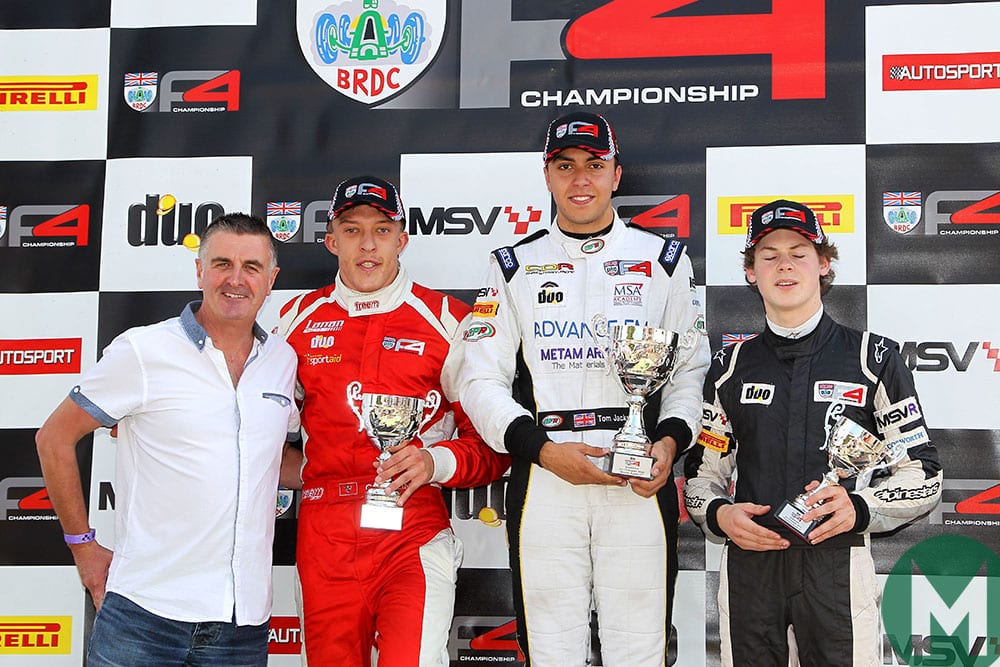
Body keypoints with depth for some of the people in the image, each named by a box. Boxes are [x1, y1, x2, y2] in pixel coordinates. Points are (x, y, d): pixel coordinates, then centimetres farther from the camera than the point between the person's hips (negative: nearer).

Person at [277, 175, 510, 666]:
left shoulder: (447, 320, 2)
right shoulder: (297, 319, 11)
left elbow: (494, 444, 2)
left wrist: (437, 462, -15)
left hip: (414, 533, -3)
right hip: (324, 537, 3)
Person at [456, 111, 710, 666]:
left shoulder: (664, 260, 11)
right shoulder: (514, 266, 10)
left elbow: (690, 369, 10)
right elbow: (481, 381, 5)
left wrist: (670, 441, -8)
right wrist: (543, 450, -9)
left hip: (642, 479, 0)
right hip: (543, 479, 0)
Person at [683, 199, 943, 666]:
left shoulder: (872, 357, 3)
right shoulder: (731, 366, 11)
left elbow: (922, 475, 1)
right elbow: (702, 474, 15)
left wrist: (859, 508, -16)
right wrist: (719, 514, -7)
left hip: (837, 562, -2)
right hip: (748, 563, 2)